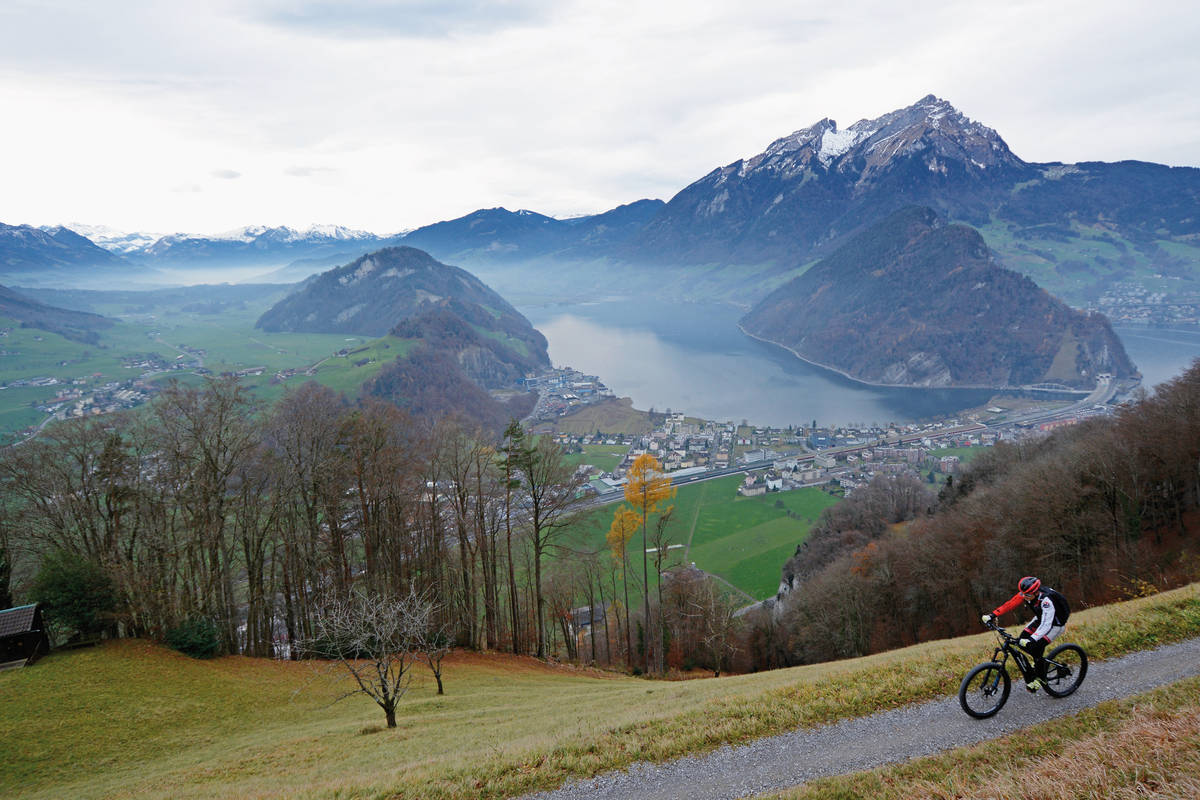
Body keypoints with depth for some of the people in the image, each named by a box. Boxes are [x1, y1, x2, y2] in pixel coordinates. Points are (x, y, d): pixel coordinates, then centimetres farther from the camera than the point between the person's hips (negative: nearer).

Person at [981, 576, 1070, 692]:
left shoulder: (1046, 600, -39)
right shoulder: (1025, 593, -20)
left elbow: (1046, 625, -47)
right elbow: (1010, 604, -17)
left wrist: (1032, 640, -59)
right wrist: (992, 615, -27)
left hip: (1055, 624, -7)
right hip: (1040, 618, 7)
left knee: (1036, 647, -22)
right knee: (1023, 640, -8)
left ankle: (1040, 679, -3)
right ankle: (1039, 660, 20)